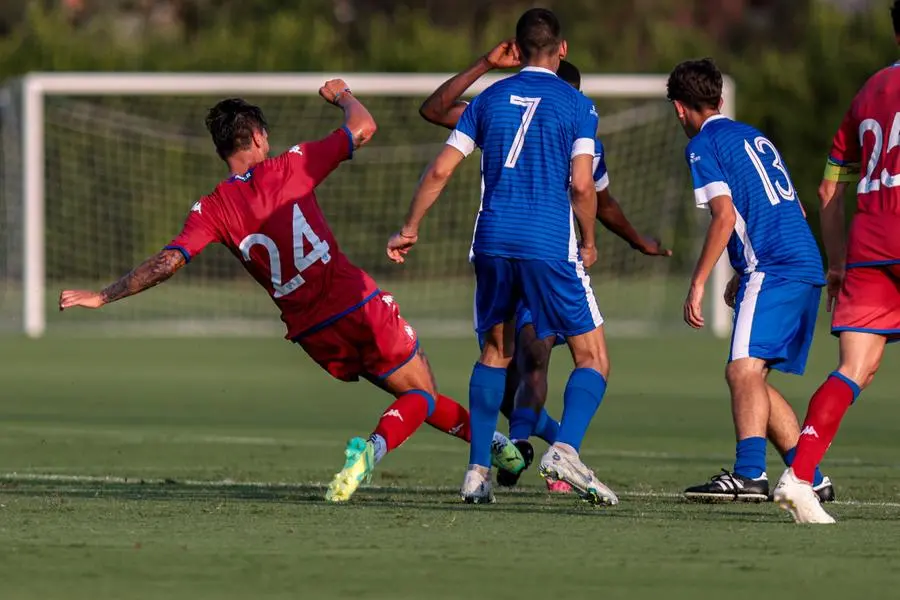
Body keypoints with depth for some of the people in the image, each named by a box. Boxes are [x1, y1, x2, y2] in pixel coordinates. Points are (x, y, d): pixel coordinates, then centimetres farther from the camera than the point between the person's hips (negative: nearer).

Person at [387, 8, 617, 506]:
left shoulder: (488, 99, 11)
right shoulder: (576, 105, 1)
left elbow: (440, 171, 8)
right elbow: (582, 185, -8)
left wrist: (409, 229, 18)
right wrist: (589, 244, 8)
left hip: (492, 242, 4)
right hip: (550, 247, -4)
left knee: (495, 353, 20)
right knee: (593, 359, 2)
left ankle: (477, 471, 13)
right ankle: (565, 450, -22)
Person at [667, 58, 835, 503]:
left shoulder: (703, 145, -1)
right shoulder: (753, 137, 25)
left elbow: (725, 217, -12)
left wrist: (697, 284, -10)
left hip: (771, 270, -9)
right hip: (807, 266, 9)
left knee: (744, 370, -20)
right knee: (754, 379, 14)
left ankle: (749, 474, -36)